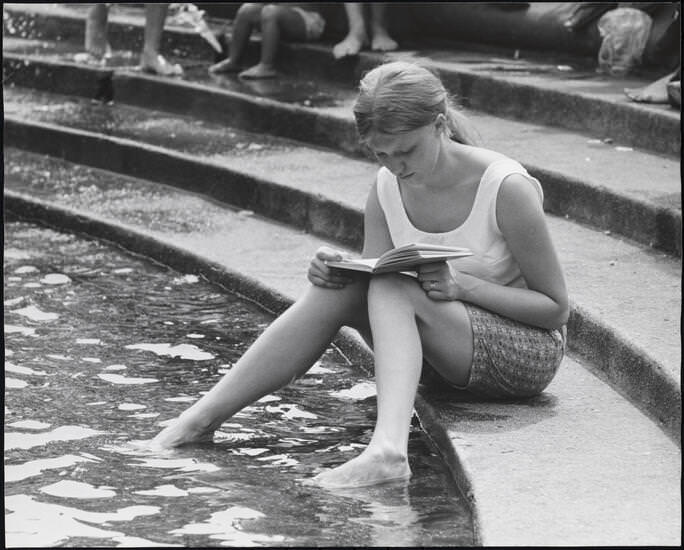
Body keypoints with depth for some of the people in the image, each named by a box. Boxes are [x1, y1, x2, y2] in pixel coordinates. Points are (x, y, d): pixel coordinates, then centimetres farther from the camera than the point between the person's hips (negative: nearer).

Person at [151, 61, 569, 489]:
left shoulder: (507, 189, -19)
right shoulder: (388, 189, -2)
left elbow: (556, 308, -14)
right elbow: (374, 285, 0)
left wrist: (462, 284, -28)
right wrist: (339, 272, -23)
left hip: (529, 353, -5)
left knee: (392, 288, -29)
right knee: (338, 287, -19)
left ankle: (388, 449, -47)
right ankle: (203, 419, -16)